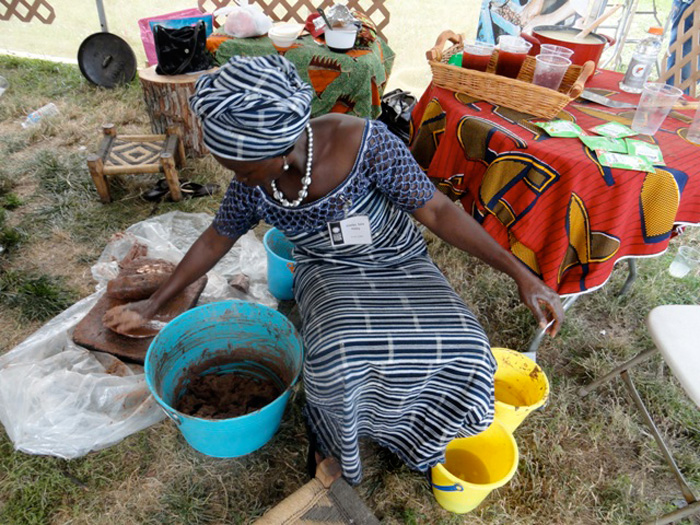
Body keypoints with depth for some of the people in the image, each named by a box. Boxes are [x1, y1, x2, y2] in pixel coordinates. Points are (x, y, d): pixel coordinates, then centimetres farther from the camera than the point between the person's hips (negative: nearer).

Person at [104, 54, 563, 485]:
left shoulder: (362, 142, -27)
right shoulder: (253, 180, -14)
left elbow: (437, 211, -20)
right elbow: (217, 238, 3)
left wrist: (521, 275, -21)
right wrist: (153, 304, 9)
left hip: (399, 264, 0)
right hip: (330, 274, 1)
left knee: (462, 350, -25)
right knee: (340, 356, -32)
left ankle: (411, 429, 9)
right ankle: (335, 438, 3)